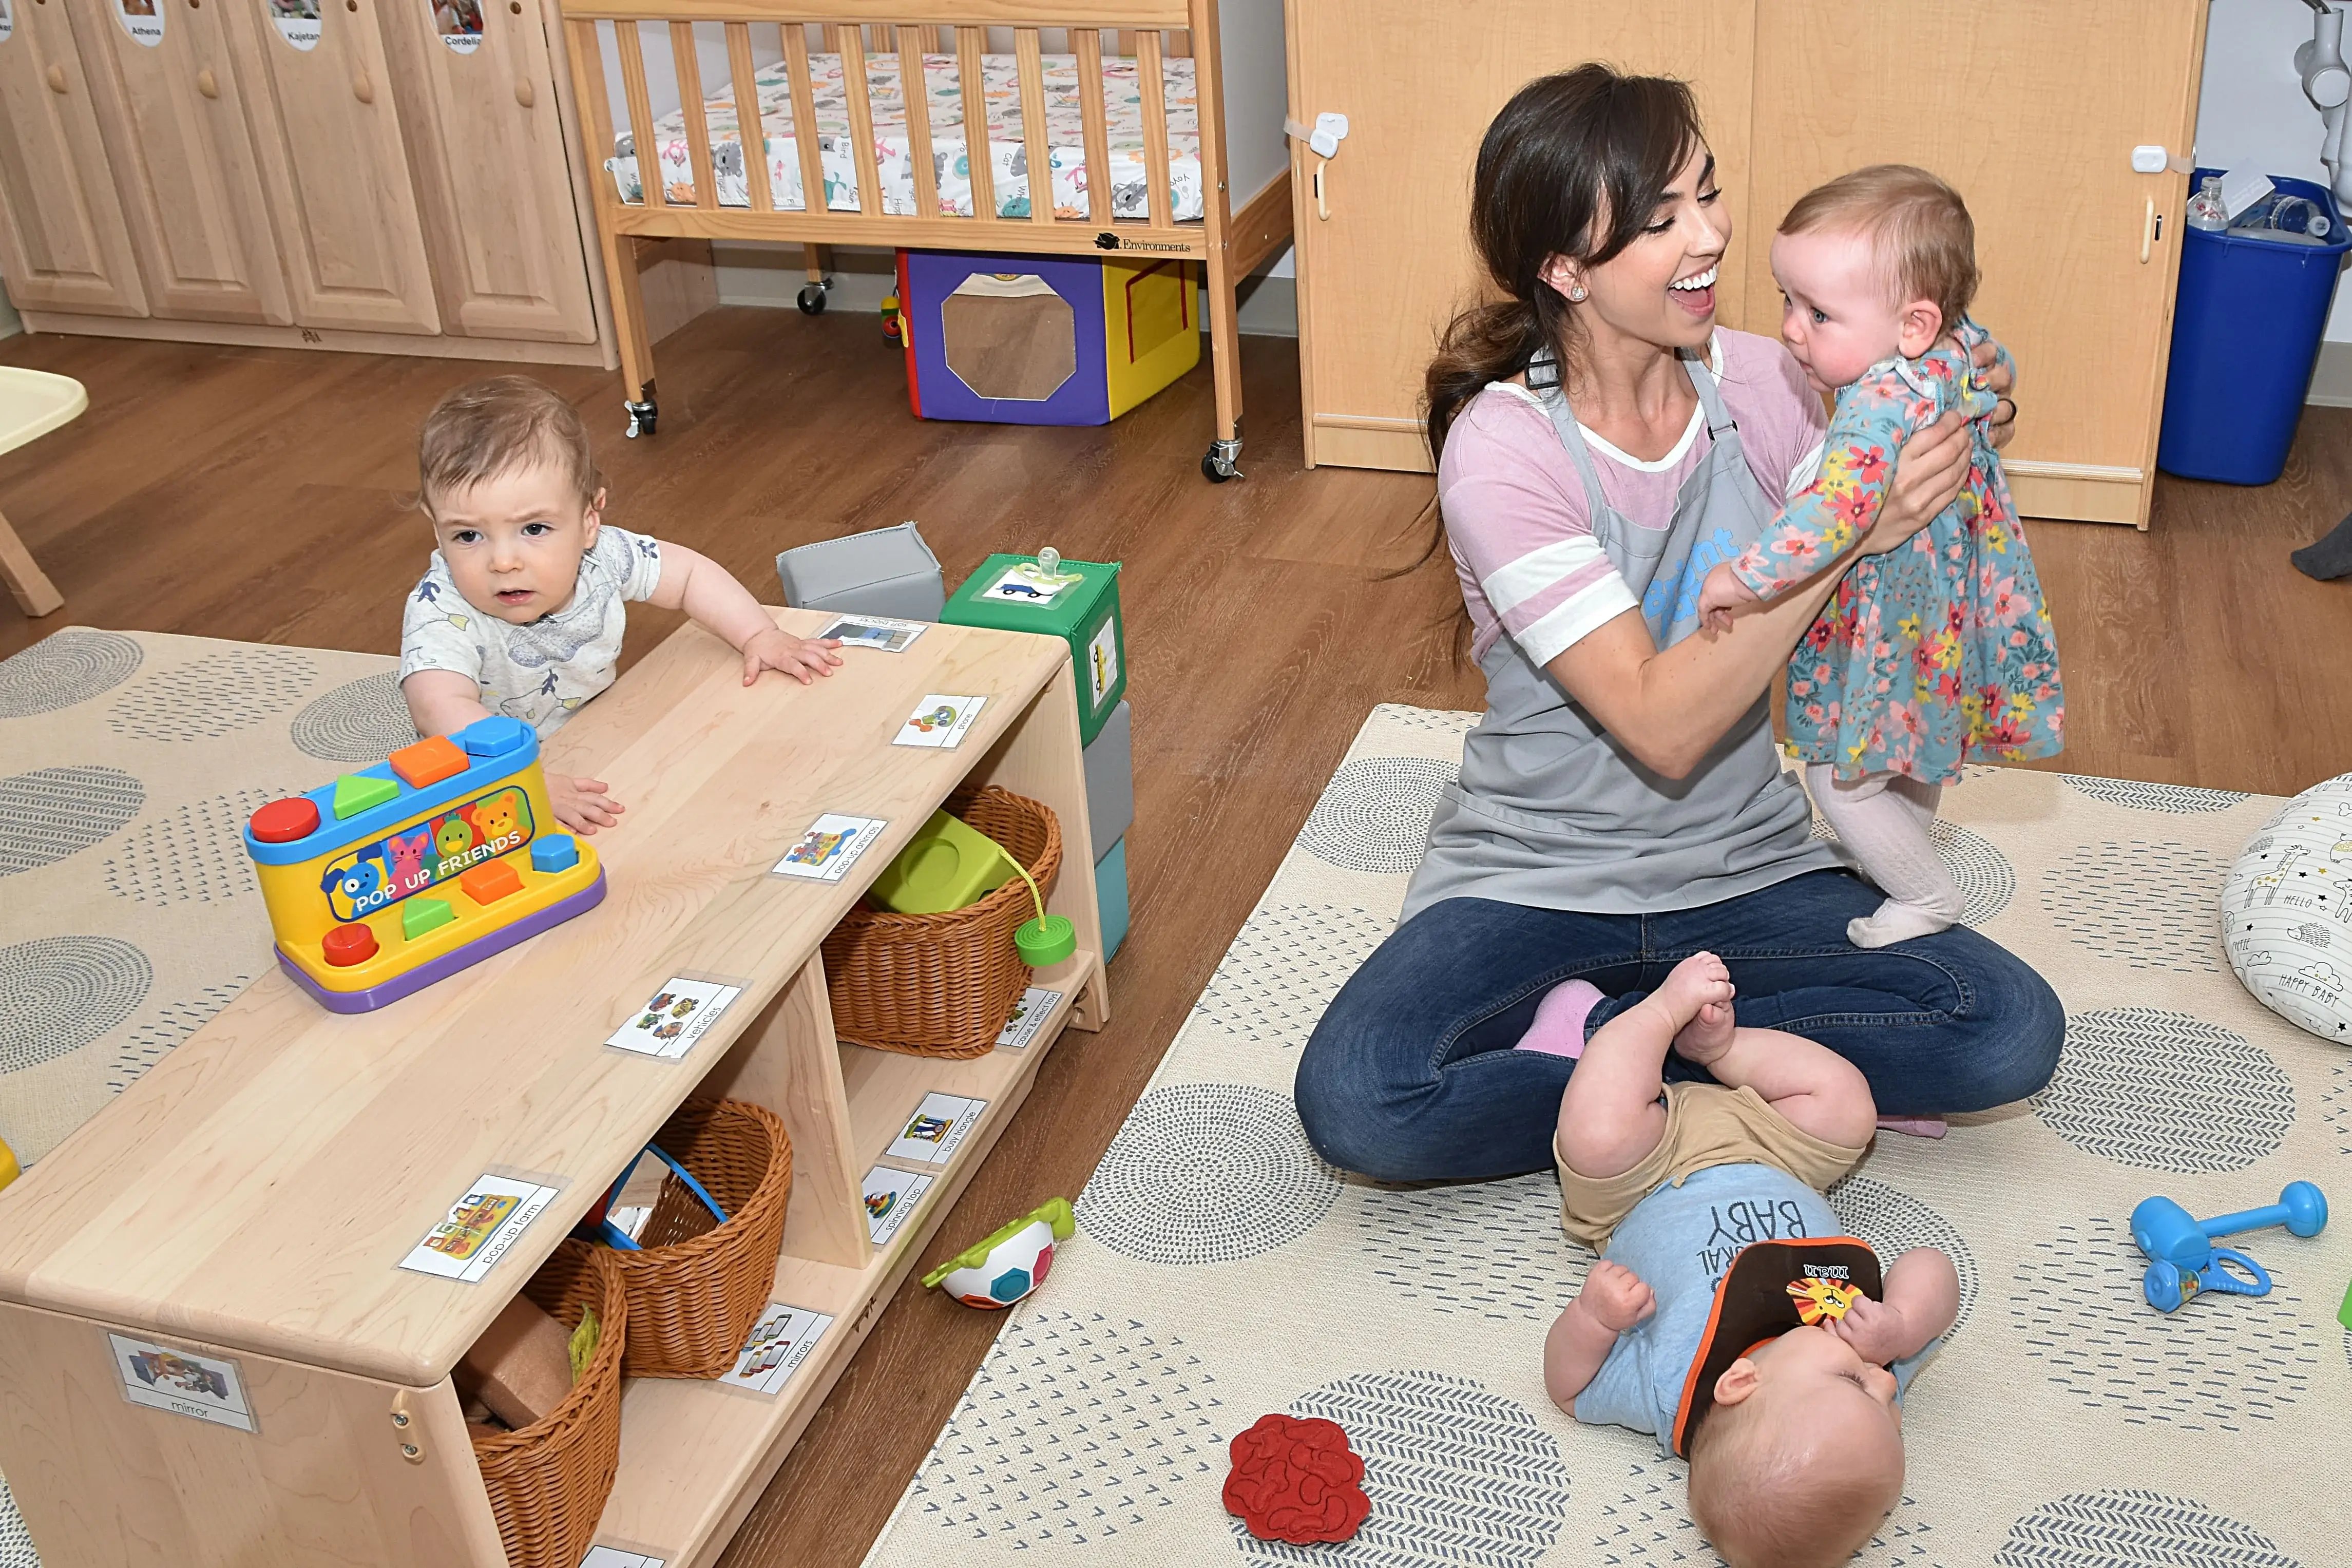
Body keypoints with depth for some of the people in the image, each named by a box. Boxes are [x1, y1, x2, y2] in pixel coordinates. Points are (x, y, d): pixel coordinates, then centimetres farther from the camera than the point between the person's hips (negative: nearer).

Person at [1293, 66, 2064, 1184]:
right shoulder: (1501, 449, -18)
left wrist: (1953, 449, -11)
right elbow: (1662, 725, -25)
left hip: (1745, 867, 4)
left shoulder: (1757, 382, -4)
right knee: (1353, 1102, -29)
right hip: (1535, 878, -4)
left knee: (2014, 1031, -17)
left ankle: (1598, 1035, -8)